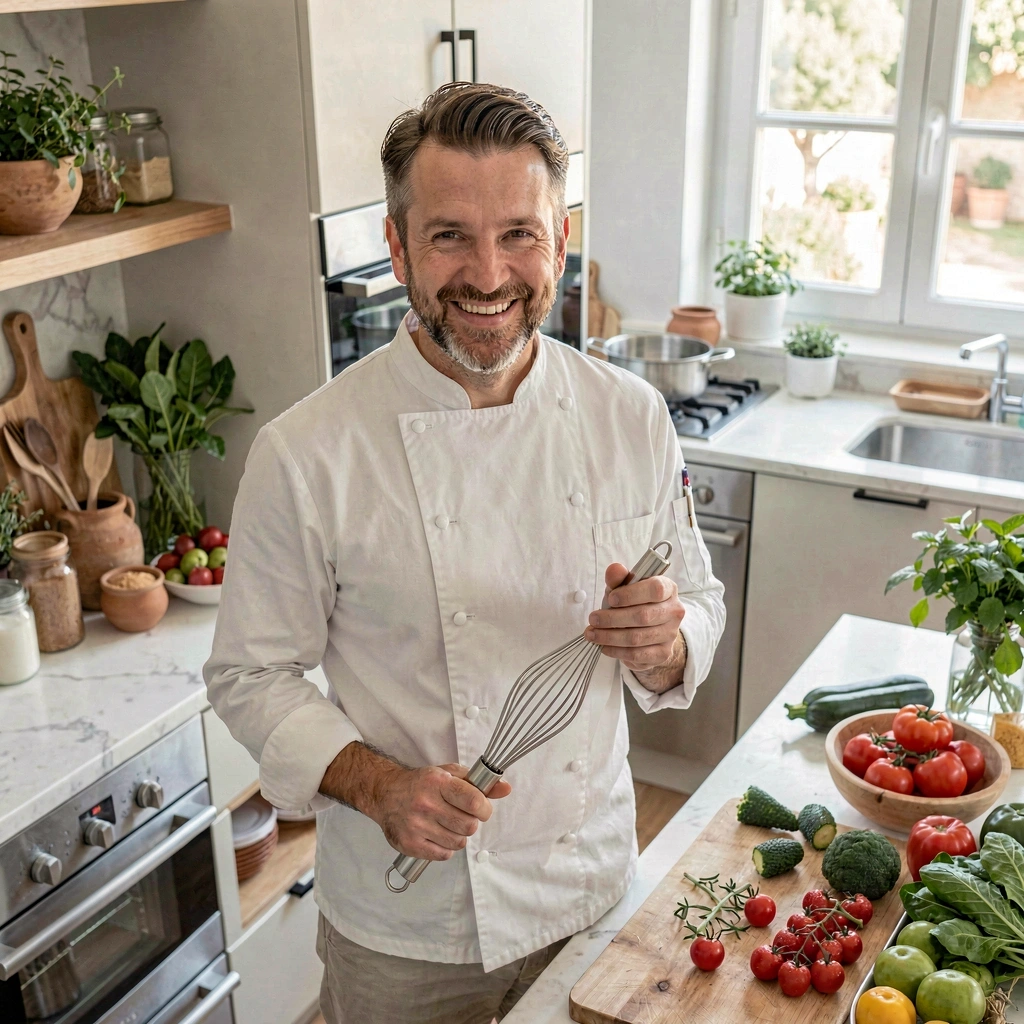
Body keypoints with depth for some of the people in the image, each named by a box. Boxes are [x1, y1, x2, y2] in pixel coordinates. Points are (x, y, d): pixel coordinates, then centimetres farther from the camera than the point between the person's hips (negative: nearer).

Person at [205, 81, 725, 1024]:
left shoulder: (631, 418, -8)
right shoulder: (305, 456, -18)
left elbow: (700, 608, 2)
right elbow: (253, 676, -8)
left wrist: (663, 640, -20)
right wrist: (378, 785, -23)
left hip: (594, 882, 3)